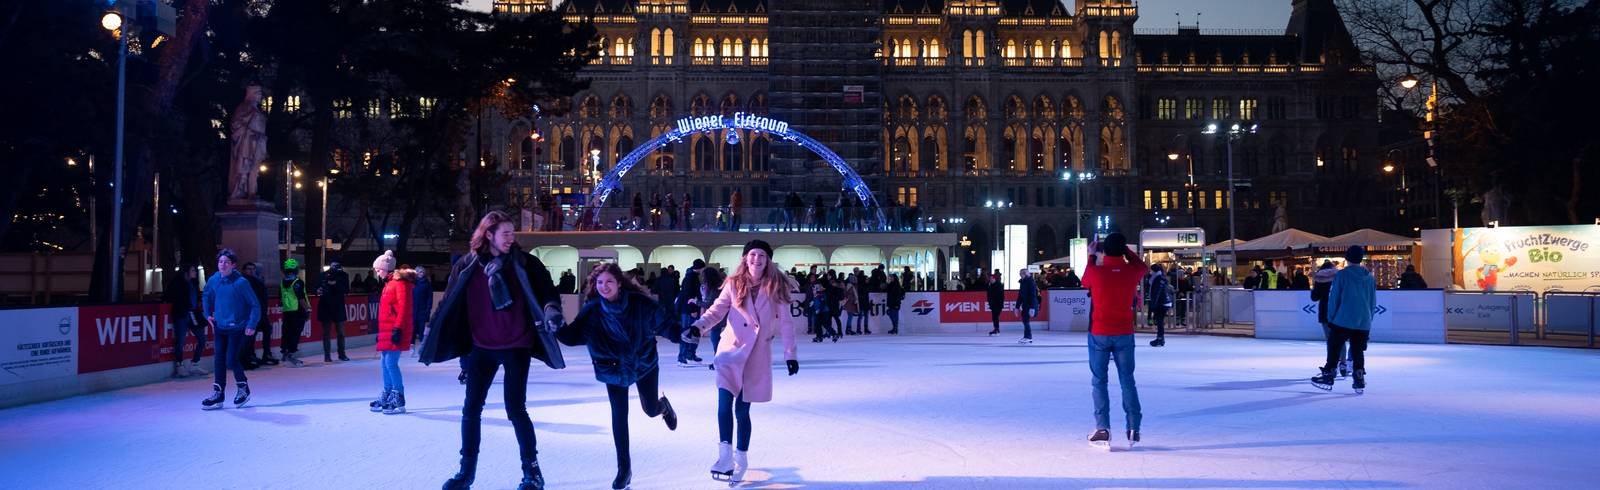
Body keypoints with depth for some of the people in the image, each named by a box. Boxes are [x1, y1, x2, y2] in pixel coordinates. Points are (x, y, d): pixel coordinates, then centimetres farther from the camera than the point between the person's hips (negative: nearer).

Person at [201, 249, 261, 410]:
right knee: (218, 360, 4)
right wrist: (208, 314, 14)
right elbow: (207, 296, 23)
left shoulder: (241, 282, -15)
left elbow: (255, 305, -11)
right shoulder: (213, 280, 1)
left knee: (231, 361, -7)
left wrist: (252, 325, -16)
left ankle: (243, 388, 17)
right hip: (220, 326, 5)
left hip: (237, 328, -5)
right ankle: (217, 394, 12)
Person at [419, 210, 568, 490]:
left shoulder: (525, 263, -5)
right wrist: (431, 336, 6)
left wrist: (551, 309, -25)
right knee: (471, 409, 7)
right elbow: (449, 304, 5)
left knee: (515, 409, -3)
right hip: (481, 347, 3)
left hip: (516, 346, -2)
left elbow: (547, 291, -4)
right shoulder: (467, 266, -1)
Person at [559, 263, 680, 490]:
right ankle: (624, 468, 11)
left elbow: (662, 322, -12)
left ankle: (663, 405, 52)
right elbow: (575, 335, -17)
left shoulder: (639, 303, -21)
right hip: (613, 368, 1)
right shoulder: (592, 309, -16)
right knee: (619, 415, -4)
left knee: (651, 409, 11)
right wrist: (558, 328, -35)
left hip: (644, 363, 0)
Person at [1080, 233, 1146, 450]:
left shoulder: (1096, 272, -11)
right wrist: (1124, 249, 24)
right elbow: (1141, 265, 19)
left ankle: (1102, 429, 0)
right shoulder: (1132, 271, -6)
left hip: (1099, 334, -2)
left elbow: (1085, 280, 13)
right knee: (1127, 381, 10)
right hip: (1124, 334, 2)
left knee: (1099, 381, 5)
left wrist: (1092, 256, 23)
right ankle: (1133, 429, 12)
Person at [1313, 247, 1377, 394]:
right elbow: (1373, 302, 12)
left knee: (1334, 349, 6)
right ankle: (1359, 381, 8)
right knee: (1358, 351, 11)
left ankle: (1328, 377, 9)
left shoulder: (1341, 274, -9)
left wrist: (1331, 319, 2)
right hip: (1364, 323, 4)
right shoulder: (1369, 277, 6)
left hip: (1343, 321, -4)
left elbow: (1334, 298, -7)